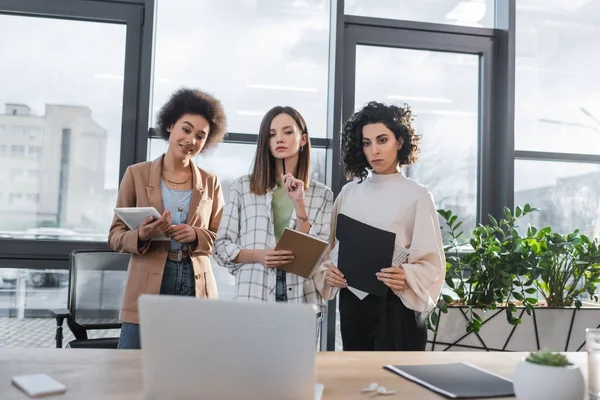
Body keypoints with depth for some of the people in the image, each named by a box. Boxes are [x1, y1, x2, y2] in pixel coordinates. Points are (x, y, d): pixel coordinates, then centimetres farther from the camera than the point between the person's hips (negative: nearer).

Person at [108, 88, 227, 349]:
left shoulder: (210, 183, 9)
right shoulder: (137, 174, 4)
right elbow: (115, 236, 3)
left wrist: (195, 235, -12)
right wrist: (141, 235, -18)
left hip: (196, 291, 2)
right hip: (146, 293, -1)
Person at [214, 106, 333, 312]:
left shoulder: (322, 194, 4)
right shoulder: (242, 186, 4)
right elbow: (222, 247, 4)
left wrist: (299, 203, -11)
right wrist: (258, 256, -13)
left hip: (301, 299, 1)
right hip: (253, 296, 0)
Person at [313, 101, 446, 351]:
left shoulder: (416, 195, -5)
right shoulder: (348, 192, 8)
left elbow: (432, 262, -8)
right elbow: (331, 248, 12)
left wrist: (406, 278, -26)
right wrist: (327, 272, -7)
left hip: (394, 308, -4)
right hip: (351, 305, 5)